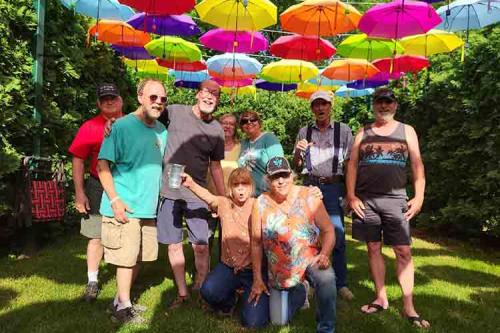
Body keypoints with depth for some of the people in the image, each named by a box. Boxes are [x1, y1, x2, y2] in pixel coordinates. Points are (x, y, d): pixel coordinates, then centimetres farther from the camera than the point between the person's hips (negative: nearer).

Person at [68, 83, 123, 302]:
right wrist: (80, 193, -8)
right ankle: (92, 282, 24)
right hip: (98, 188, -1)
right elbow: (78, 160, -2)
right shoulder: (90, 127, -2)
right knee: (97, 236, 7)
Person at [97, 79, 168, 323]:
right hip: (124, 207, -7)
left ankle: (121, 300, 33)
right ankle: (123, 308, 19)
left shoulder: (162, 130, 9)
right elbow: (103, 165, -12)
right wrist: (115, 200, -18)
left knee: (138, 257, 15)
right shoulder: (122, 126, -11)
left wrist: (159, 197, 12)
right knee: (126, 258, 2)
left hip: (149, 207, 7)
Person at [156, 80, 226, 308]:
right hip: (168, 192, -1)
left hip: (197, 195, 1)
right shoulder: (174, 112, -4)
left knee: (201, 246, 1)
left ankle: (200, 290, 25)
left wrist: (223, 199, 12)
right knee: (173, 245, 9)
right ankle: (182, 293, 27)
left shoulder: (216, 130, 4)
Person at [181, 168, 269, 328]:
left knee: (253, 321, -13)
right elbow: (207, 196, -12)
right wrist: (190, 184, -28)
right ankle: (229, 298, 13)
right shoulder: (224, 203, 1)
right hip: (229, 266, 2)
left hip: (253, 268, -2)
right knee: (208, 291, -25)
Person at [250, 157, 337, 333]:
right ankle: (298, 292, 44)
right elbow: (256, 243, -4)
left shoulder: (308, 197, -12)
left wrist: (324, 254, -26)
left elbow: (328, 230, -7)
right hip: (281, 269, 2)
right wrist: (257, 278, -3)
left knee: (326, 278, -35)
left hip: (310, 258, -2)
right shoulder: (261, 203, -10)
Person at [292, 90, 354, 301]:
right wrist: (298, 150, -5)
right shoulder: (304, 132, 13)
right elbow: (296, 165, 16)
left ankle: (341, 283, 8)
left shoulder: (344, 130, 6)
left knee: (337, 236, -4)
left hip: (334, 187, -2)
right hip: (310, 187, 2)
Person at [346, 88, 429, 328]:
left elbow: (417, 165, 5)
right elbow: (352, 165, 7)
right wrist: (351, 196, -3)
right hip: (366, 200, 1)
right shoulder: (363, 134, 11)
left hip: (395, 199, -1)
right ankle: (381, 298, 19)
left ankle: (408, 306, 7)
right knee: (373, 249, 7)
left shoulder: (406, 131, 10)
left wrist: (419, 196, -5)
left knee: (403, 251, -3)